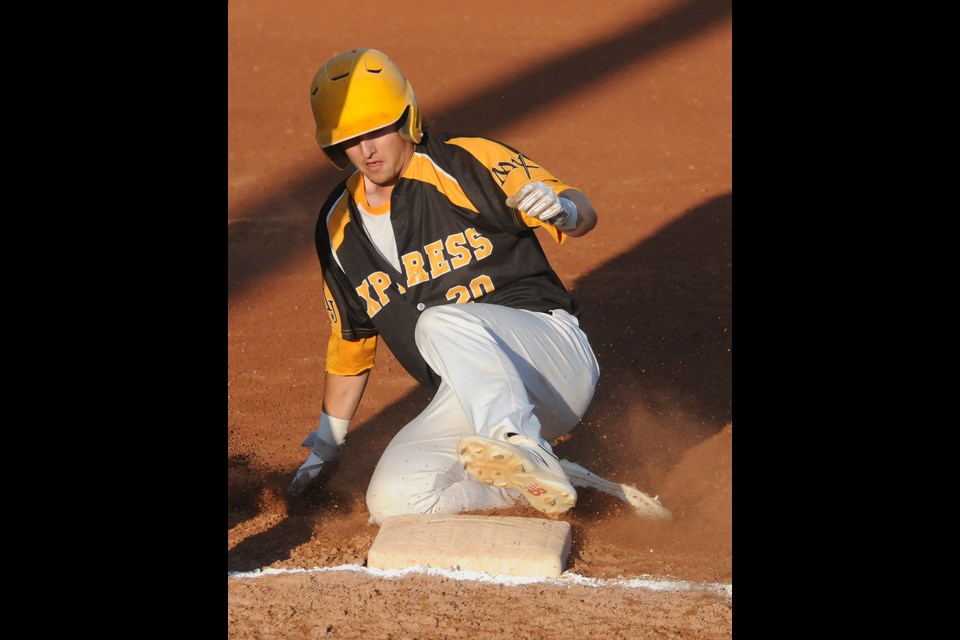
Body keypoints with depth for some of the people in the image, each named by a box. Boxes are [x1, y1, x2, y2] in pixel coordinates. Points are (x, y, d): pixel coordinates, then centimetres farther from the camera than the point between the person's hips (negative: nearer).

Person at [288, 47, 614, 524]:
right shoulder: (339, 227, 11)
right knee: (392, 502, -20)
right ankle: (539, 482, -6)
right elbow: (351, 338, 24)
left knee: (442, 322, -35)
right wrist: (328, 441, 27)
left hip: (553, 351, -5)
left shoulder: (467, 163, -4)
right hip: (466, 405, 6)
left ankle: (526, 452, -47)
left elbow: (585, 215, -10)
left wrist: (563, 210, -34)